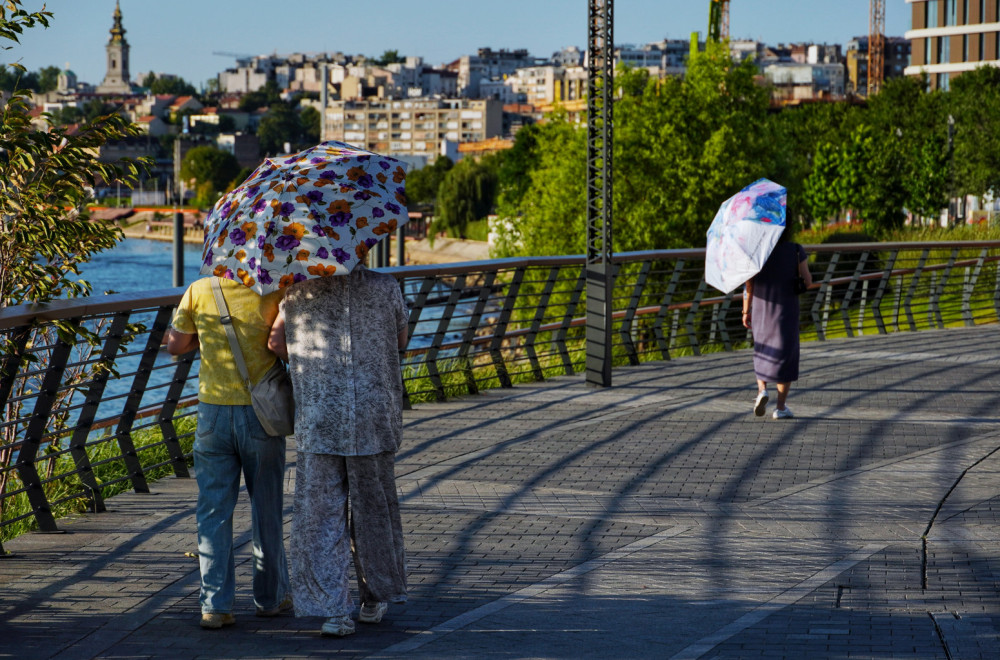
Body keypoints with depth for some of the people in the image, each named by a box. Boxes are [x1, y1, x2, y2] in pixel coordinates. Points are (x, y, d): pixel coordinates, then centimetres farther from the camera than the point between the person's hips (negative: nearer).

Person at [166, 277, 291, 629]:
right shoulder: (273, 294, -10)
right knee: (266, 507, 13)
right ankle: (270, 596, 24)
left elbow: (175, 345, 7)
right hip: (260, 412, -1)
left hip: (213, 411, 1)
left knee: (214, 510, 6)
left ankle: (215, 604, 0)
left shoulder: (199, 291, -3)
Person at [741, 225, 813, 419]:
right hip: (787, 311, -2)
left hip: (762, 310, 2)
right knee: (786, 357, 10)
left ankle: (762, 390, -4)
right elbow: (808, 282, -7)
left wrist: (746, 312, 3)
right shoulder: (796, 251, -11)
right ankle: (781, 407, 8)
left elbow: (749, 284, -6)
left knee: (762, 354, 20)